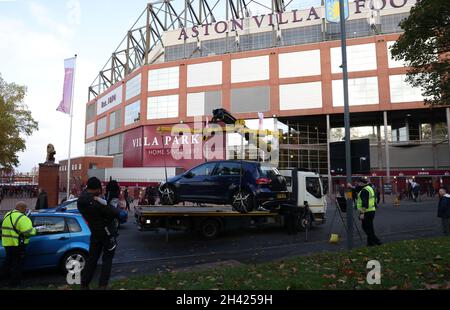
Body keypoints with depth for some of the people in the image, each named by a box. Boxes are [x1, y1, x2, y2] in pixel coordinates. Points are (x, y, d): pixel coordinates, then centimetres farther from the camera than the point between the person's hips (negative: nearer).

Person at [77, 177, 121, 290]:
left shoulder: (80, 200, -4)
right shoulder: (97, 201, -27)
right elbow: (115, 213, -23)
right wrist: (117, 210, -1)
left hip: (95, 233, 6)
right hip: (107, 233, -6)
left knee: (92, 259, 17)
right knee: (107, 260, 8)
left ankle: (84, 285, 22)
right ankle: (102, 285, 7)